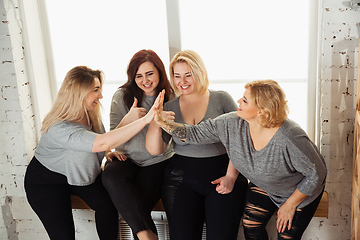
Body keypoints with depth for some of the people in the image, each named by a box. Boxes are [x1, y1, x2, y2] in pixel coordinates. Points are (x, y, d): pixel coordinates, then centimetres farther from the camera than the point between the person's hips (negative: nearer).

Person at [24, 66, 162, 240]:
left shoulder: (91, 115, -10)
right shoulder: (59, 128, -37)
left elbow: (98, 144, 11)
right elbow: (103, 142, -49)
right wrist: (145, 119, -52)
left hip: (81, 174, 6)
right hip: (46, 180, -5)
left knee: (108, 203, -20)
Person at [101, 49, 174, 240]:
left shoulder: (170, 97, 0)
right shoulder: (122, 96, -2)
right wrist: (128, 119, -25)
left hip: (157, 161, -1)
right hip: (127, 158, 1)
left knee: (136, 205, -26)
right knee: (110, 175, -33)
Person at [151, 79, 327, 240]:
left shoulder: (290, 140, -41)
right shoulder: (232, 124, -26)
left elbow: (316, 173, -25)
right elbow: (195, 134, -15)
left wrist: (290, 205, -15)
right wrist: (161, 121, -27)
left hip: (299, 189, -4)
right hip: (264, 184, 4)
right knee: (251, 226, -4)